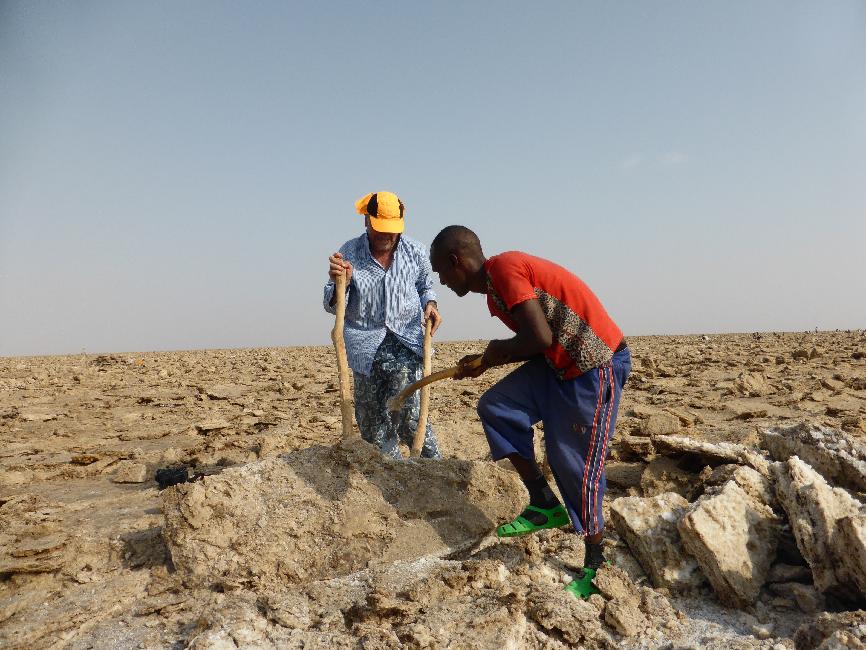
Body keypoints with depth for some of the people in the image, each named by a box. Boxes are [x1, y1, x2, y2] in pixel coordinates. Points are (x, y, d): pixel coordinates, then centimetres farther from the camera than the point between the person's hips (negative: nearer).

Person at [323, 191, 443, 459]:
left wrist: (430, 303, -2)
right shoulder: (348, 254, -5)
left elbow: (425, 286, 20)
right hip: (366, 346, 2)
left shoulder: (415, 252, 0)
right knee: (370, 416, 10)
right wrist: (341, 283, -24)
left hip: (405, 342, -1)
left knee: (407, 412, -16)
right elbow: (333, 306, -3)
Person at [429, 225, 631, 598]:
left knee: (574, 465, -5)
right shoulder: (493, 291, 12)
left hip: (596, 366, -9)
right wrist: (484, 362, 12)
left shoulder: (504, 268, -17)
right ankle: (545, 504, 11)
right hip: (558, 364, 9)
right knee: (496, 408, 4)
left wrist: (498, 350, -7)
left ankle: (594, 566, 12)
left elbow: (540, 337, -24)